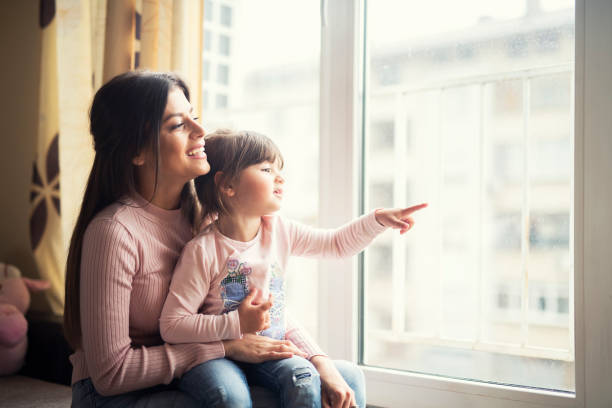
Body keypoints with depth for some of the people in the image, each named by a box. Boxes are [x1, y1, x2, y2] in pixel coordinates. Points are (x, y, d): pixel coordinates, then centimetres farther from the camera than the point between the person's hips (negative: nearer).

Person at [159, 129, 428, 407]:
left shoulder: (280, 230, 0)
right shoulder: (203, 251, -18)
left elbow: (336, 243, 12)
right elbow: (171, 326, -19)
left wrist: (379, 219, -2)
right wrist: (237, 324, -24)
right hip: (218, 355, -4)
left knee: (349, 377, -16)